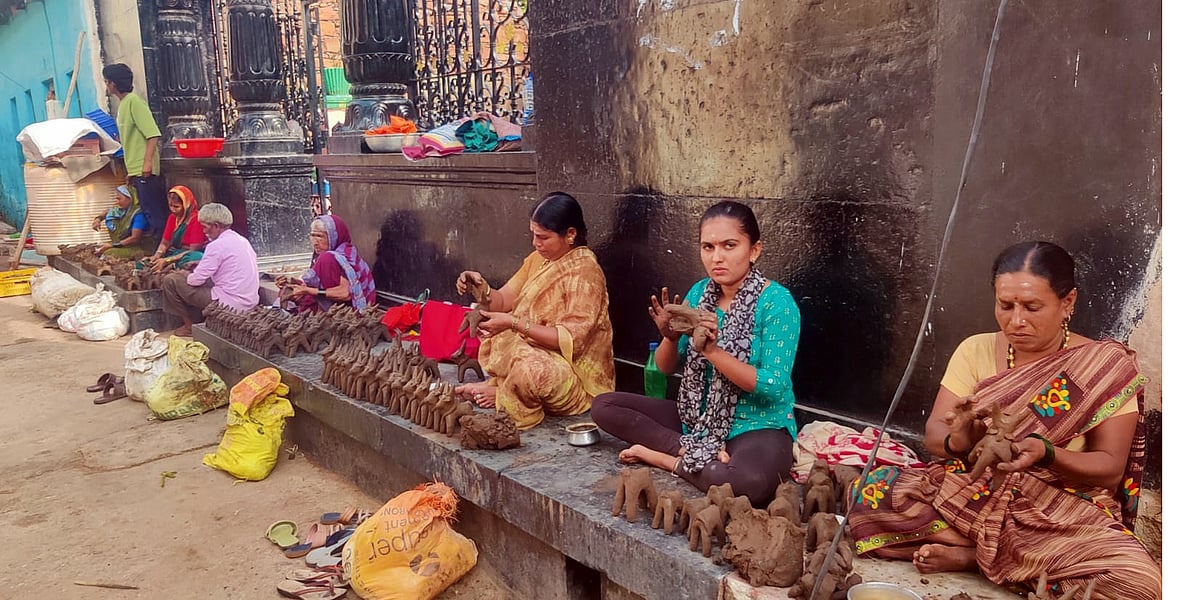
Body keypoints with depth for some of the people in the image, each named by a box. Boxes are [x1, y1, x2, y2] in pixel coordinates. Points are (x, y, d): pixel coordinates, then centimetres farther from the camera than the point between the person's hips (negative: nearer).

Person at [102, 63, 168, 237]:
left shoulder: (134, 101, -9)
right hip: (135, 170, 10)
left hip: (144, 170, -10)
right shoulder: (122, 104, 19)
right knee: (151, 213, 11)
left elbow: (153, 134, -19)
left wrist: (147, 161, -26)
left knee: (154, 213, -8)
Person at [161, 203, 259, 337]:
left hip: (230, 304, -9)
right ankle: (199, 320, 23)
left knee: (170, 281, 0)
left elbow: (197, 279, -11)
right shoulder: (242, 240, 11)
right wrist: (202, 264, 18)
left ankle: (190, 326, 13)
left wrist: (182, 275, 10)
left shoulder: (217, 245, -15)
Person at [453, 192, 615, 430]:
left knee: (530, 368, -38)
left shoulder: (585, 273, -19)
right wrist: (482, 289, -17)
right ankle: (504, 386, -8)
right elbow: (504, 301, 4)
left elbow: (570, 340, -24)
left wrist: (514, 324, -28)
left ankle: (499, 393, -8)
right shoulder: (539, 258, 4)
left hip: (577, 373, -8)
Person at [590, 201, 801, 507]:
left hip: (758, 425, -6)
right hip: (698, 418, 6)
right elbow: (666, 367, 5)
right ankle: (699, 454, -13)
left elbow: (774, 388, -21)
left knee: (751, 481, -40)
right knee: (604, 406, -4)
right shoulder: (699, 292, 1)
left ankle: (665, 458, -13)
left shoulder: (777, 303, -15)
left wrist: (712, 350, -30)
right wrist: (670, 337, -18)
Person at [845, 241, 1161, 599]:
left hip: (1064, 513, 0)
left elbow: (1110, 470, -8)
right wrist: (959, 441, -30)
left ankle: (971, 555, -14)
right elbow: (934, 434, -5)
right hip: (970, 493, 1)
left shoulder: (1107, 368, -5)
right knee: (870, 494, -24)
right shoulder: (976, 350, 1)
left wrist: (1045, 452, -28)